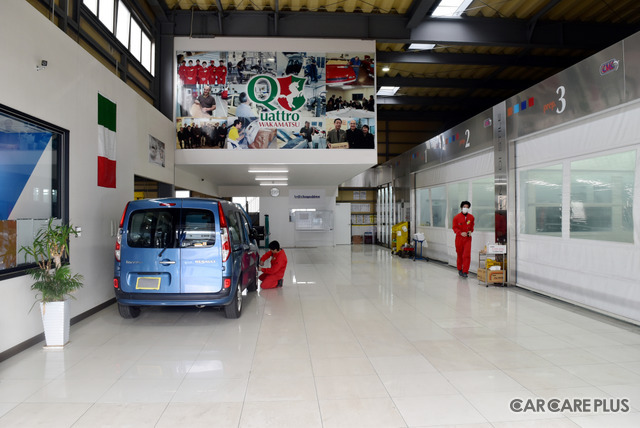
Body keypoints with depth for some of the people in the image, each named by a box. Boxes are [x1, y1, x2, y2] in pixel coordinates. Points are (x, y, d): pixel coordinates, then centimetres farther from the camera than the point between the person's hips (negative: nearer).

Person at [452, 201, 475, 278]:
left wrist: (470, 231, -5)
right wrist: (461, 233, -20)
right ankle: (460, 270, 27)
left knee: (467, 255, -9)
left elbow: (472, 226, 16)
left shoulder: (471, 217, 3)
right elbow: (454, 228, -3)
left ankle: (465, 272, -5)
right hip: (459, 238, -1)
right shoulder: (457, 217, -5)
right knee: (460, 255, 10)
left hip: (467, 238, 1)